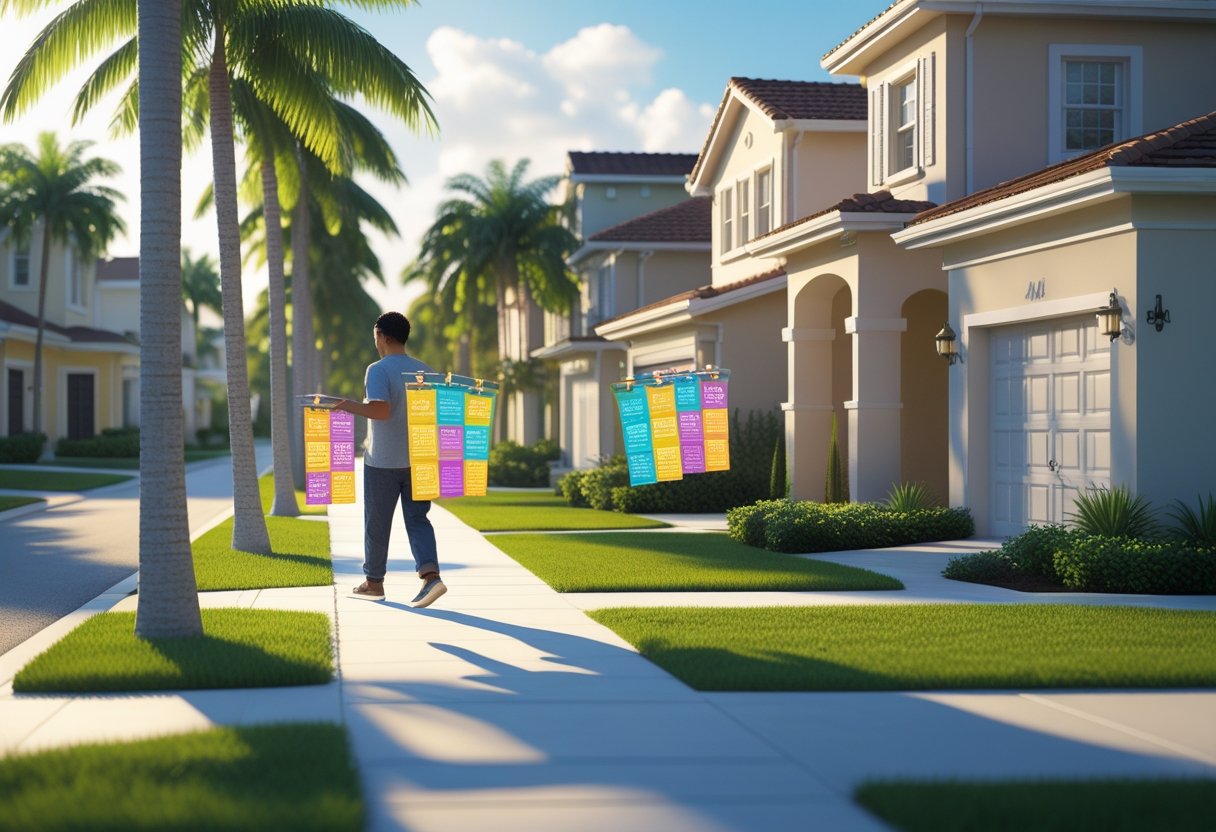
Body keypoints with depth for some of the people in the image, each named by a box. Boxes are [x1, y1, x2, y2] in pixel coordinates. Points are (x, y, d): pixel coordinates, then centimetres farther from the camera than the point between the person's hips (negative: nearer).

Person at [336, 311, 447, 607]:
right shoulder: (425, 371, 6)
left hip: (382, 461, -5)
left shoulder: (378, 370, -13)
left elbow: (381, 410, -25)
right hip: (419, 460, 5)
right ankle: (430, 574, -15)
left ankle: (374, 582, 23)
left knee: (377, 522, 10)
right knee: (417, 519, 6)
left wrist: (351, 407, -13)